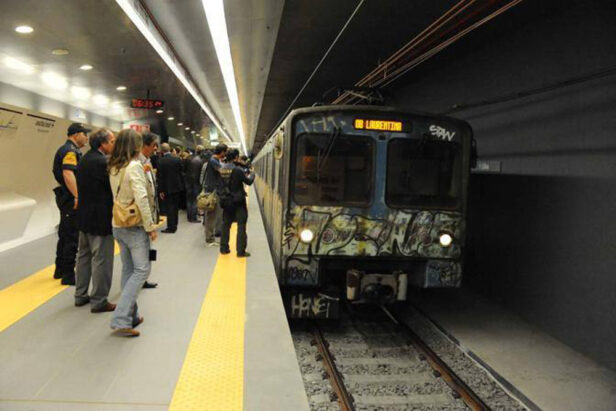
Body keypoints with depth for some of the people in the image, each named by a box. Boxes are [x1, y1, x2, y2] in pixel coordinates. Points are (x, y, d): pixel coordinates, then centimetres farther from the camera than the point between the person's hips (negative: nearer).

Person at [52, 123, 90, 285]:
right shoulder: (70, 151, -15)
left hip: (67, 198, 11)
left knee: (65, 235, 18)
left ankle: (60, 270, 28)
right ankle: (68, 275, 0)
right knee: (72, 237, -5)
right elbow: (68, 174, -28)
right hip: (70, 199, -11)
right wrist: (77, 197, -31)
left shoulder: (67, 150, 17)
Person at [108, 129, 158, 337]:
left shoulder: (113, 167, 8)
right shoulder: (134, 166, -16)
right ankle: (120, 319, -8)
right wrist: (150, 226, -15)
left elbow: (120, 194, 8)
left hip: (118, 225, 8)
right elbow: (141, 198, -22)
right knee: (141, 270, -2)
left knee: (128, 270, 14)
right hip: (135, 226, -8)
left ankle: (130, 315, 21)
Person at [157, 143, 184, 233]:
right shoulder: (177, 160, -4)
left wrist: (161, 190, -6)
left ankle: (171, 227, 1)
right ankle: (174, 225, 23)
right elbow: (181, 173, 3)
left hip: (167, 188, -4)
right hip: (177, 187, 4)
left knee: (169, 207, 1)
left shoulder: (160, 162, -13)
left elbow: (160, 177, -11)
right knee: (175, 206, 15)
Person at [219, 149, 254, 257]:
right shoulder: (237, 170, -18)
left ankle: (224, 248, 19)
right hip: (238, 200, -6)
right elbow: (248, 181, -11)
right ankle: (241, 250, 1)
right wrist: (251, 174, 11)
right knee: (241, 225, 1)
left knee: (226, 224, 14)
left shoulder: (222, 169, 0)